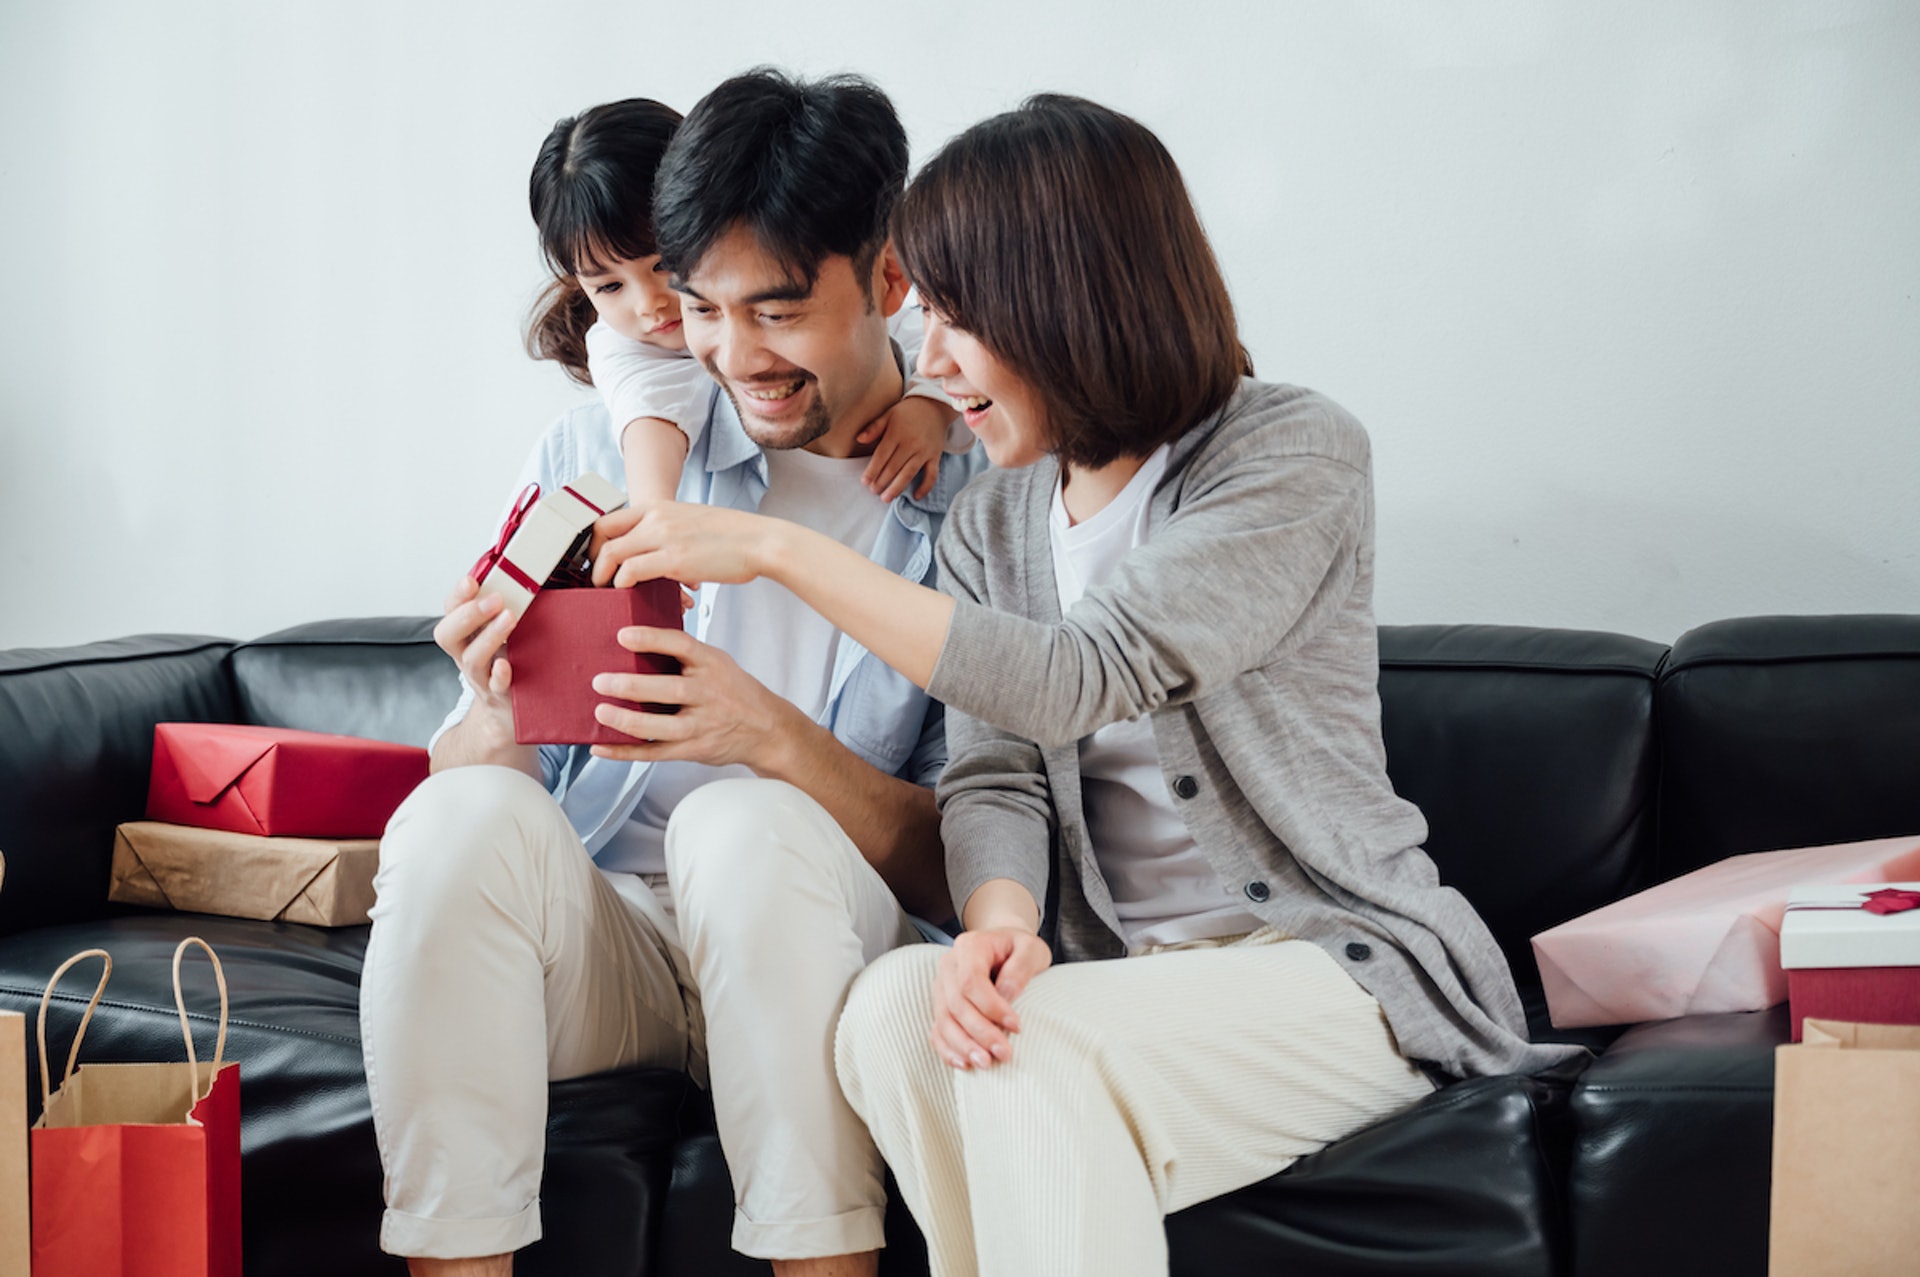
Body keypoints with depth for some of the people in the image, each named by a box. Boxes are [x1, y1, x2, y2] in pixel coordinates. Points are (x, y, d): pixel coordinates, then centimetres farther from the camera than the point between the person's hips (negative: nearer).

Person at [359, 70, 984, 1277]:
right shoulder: (598, 449, 3)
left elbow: (965, 871, -8)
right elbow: (466, 769, 2)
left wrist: (772, 736, -26)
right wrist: (495, 723, -23)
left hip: (811, 949, -2)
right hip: (593, 936, 2)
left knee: (745, 823, -33)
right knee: (463, 815, -28)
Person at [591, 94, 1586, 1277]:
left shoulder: (1298, 455, -9)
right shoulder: (992, 523, 12)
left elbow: (1078, 683, -20)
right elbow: (993, 774, 2)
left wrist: (777, 548, -19)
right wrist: (999, 919, -23)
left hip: (1331, 959, -5)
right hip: (1111, 973, 5)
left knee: (1033, 1058, -32)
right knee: (896, 1002, -26)